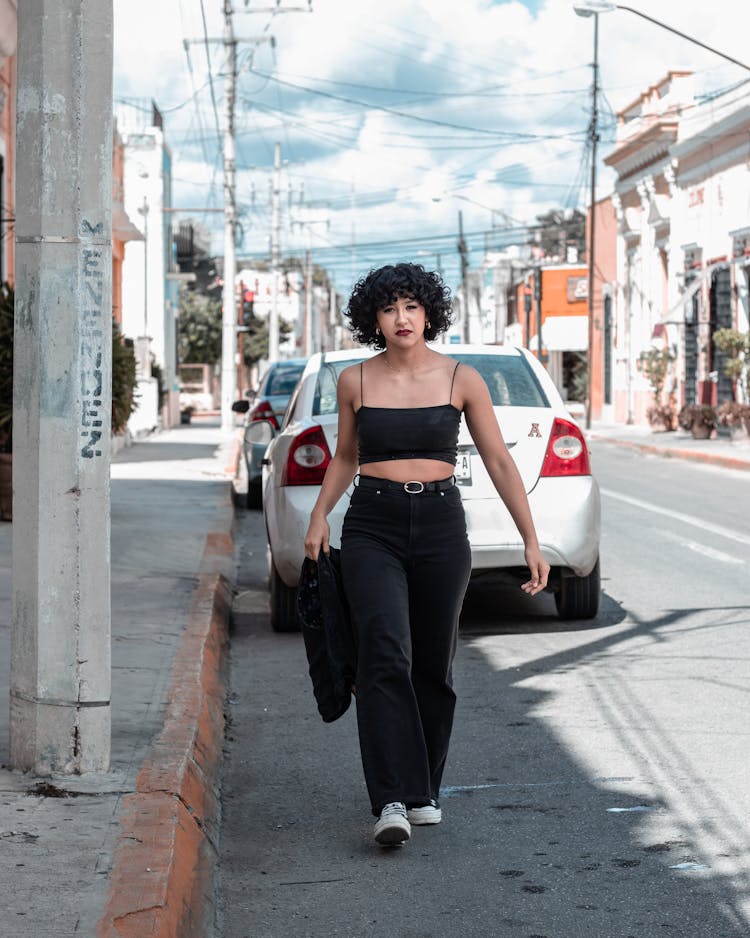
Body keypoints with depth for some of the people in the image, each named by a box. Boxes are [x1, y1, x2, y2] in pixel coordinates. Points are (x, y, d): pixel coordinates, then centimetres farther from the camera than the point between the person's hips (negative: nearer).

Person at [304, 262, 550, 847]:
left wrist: (532, 542, 1)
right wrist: (319, 516, 4)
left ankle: (425, 790, 25)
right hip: (372, 529, 0)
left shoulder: (461, 380, 0)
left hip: (440, 526, 1)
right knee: (385, 657, -17)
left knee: (433, 665, 8)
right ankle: (393, 800, -20)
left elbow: (500, 462, 4)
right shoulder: (355, 382, 3)